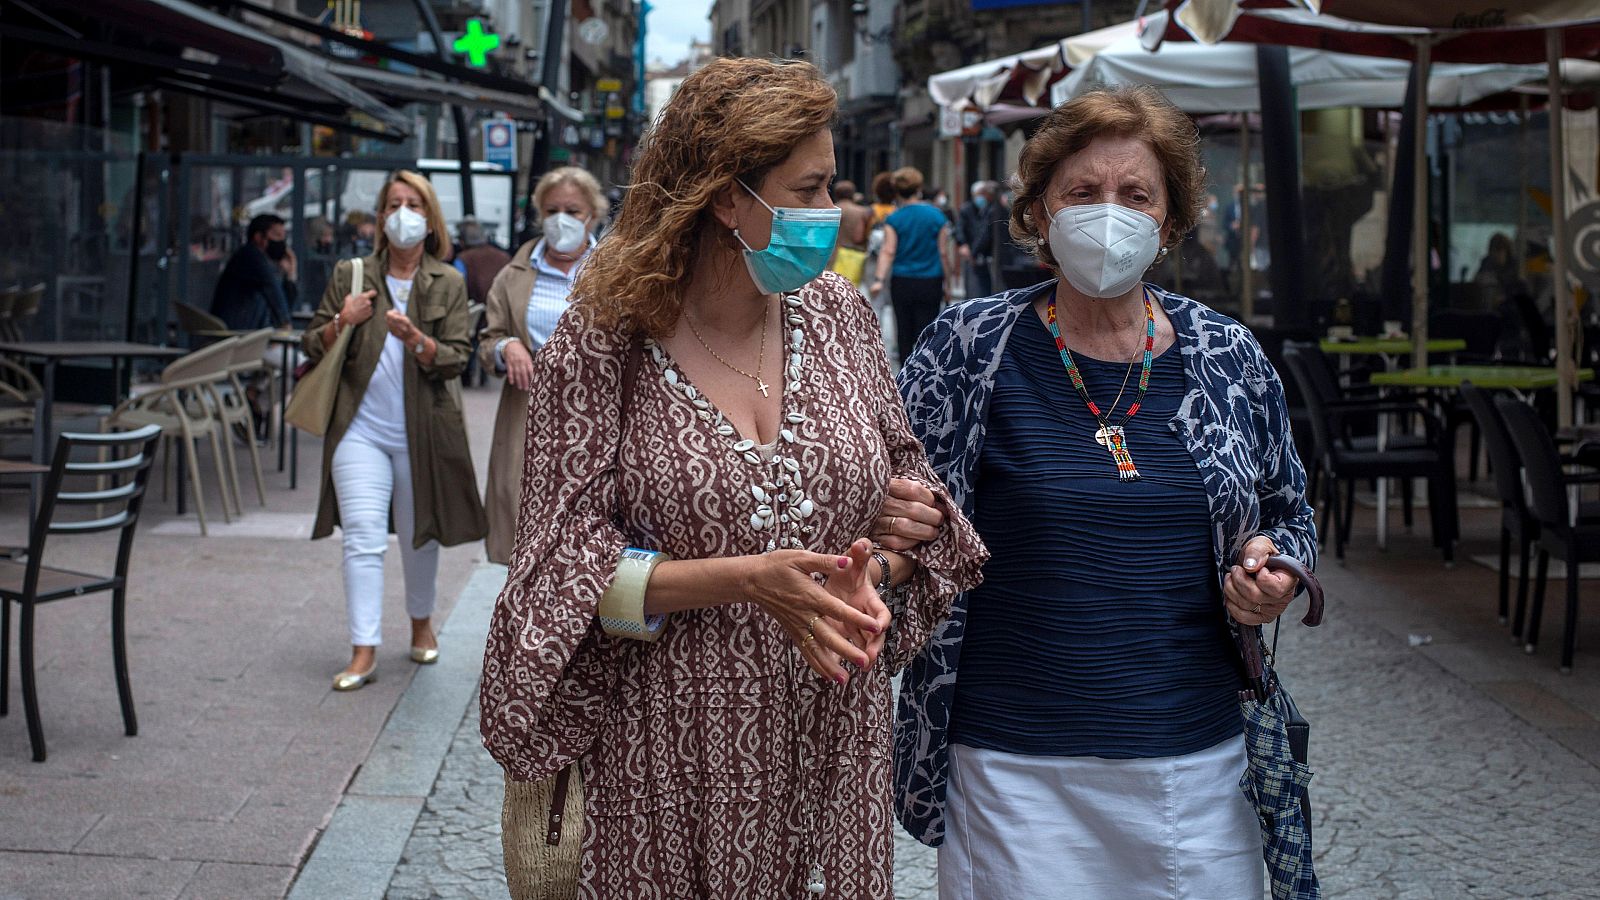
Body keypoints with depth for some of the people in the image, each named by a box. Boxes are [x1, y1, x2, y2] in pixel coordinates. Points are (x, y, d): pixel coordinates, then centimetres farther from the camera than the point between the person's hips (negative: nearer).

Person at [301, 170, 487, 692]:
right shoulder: (350, 276, 6)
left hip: (421, 430, 0)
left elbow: (454, 359, -5)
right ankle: (363, 652, -8)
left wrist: (414, 339, -24)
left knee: (419, 535, 13)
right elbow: (313, 347, 8)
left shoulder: (447, 284, 3)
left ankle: (421, 623, 36)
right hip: (361, 428, 0)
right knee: (362, 537, -9)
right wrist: (342, 322, -13)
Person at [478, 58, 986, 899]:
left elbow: (913, 499, 10)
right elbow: (571, 568, -12)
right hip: (676, 751, -4)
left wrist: (868, 571, -12)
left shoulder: (835, 313, 3)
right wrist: (747, 579, -23)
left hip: (835, 733, 4)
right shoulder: (601, 345, -10)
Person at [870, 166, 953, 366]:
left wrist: (879, 279, -17)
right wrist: (947, 283, 9)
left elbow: (888, 251, -12)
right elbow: (943, 252, 2)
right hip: (930, 282, 0)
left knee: (904, 332, 10)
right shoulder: (936, 215, 0)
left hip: (901, 282, 0)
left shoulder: (893, 219, -2)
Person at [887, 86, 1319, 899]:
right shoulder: (970, 349, -4)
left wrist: (1274, 574, -3)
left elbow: (1288, 513, 17)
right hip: (1015, 764, -2)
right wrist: (900, 544, -17)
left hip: (1197, 761, 3)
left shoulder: (1229, 359, 4)